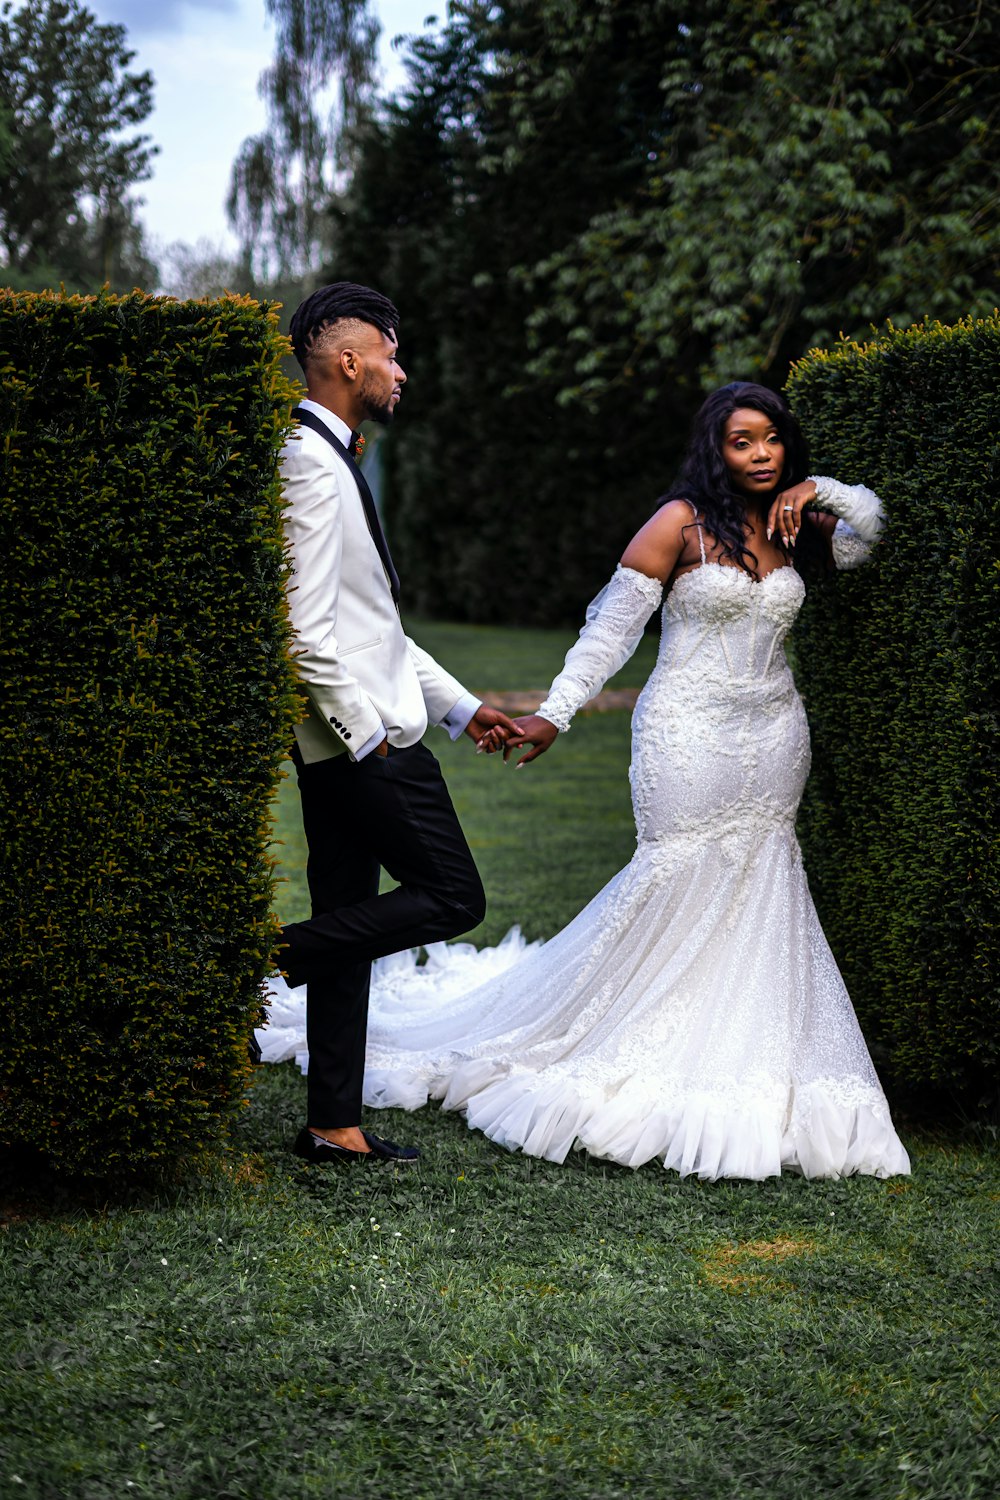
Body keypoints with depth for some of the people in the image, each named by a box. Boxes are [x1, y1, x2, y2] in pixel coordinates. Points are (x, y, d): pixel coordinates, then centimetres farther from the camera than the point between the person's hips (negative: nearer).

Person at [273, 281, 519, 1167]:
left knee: (350, 927, 11)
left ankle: (335, 1126, 16)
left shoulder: (332, 460, 19)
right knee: (453, 898, -3)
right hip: (361, 737, -10)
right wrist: (364, 732, -17)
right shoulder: (311, 465, -15)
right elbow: (307, 627, -21)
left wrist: (460, 706, 21)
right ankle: (272, 955, -2)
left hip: (356, 735, 10)